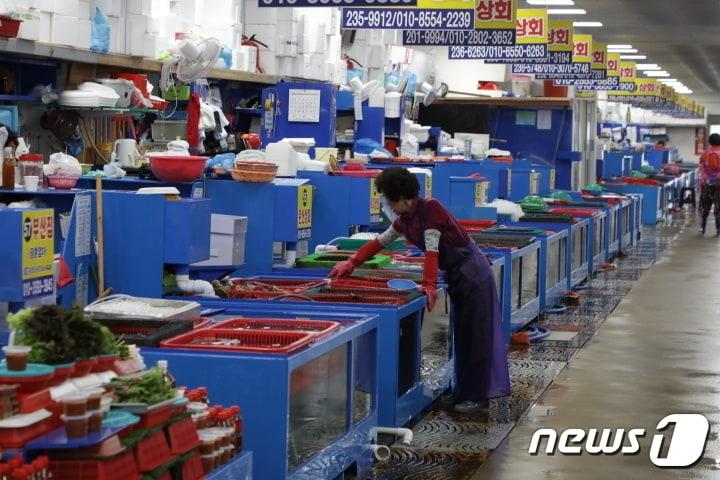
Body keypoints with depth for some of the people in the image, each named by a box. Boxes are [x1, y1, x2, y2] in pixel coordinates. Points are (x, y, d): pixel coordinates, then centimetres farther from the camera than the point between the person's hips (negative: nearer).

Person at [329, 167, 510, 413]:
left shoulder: (430, 209, -20)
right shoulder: (405, 219, 5)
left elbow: (432, 250, -25)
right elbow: (379, 242, 14)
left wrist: (429, 286, -28)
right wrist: (351, 263, 12)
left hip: (472, 272, -9)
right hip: (456, 275, 9)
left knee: (475, 334, -5)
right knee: (462, 334, 10)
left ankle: (477, 396, -1)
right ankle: (465, 392, 15)